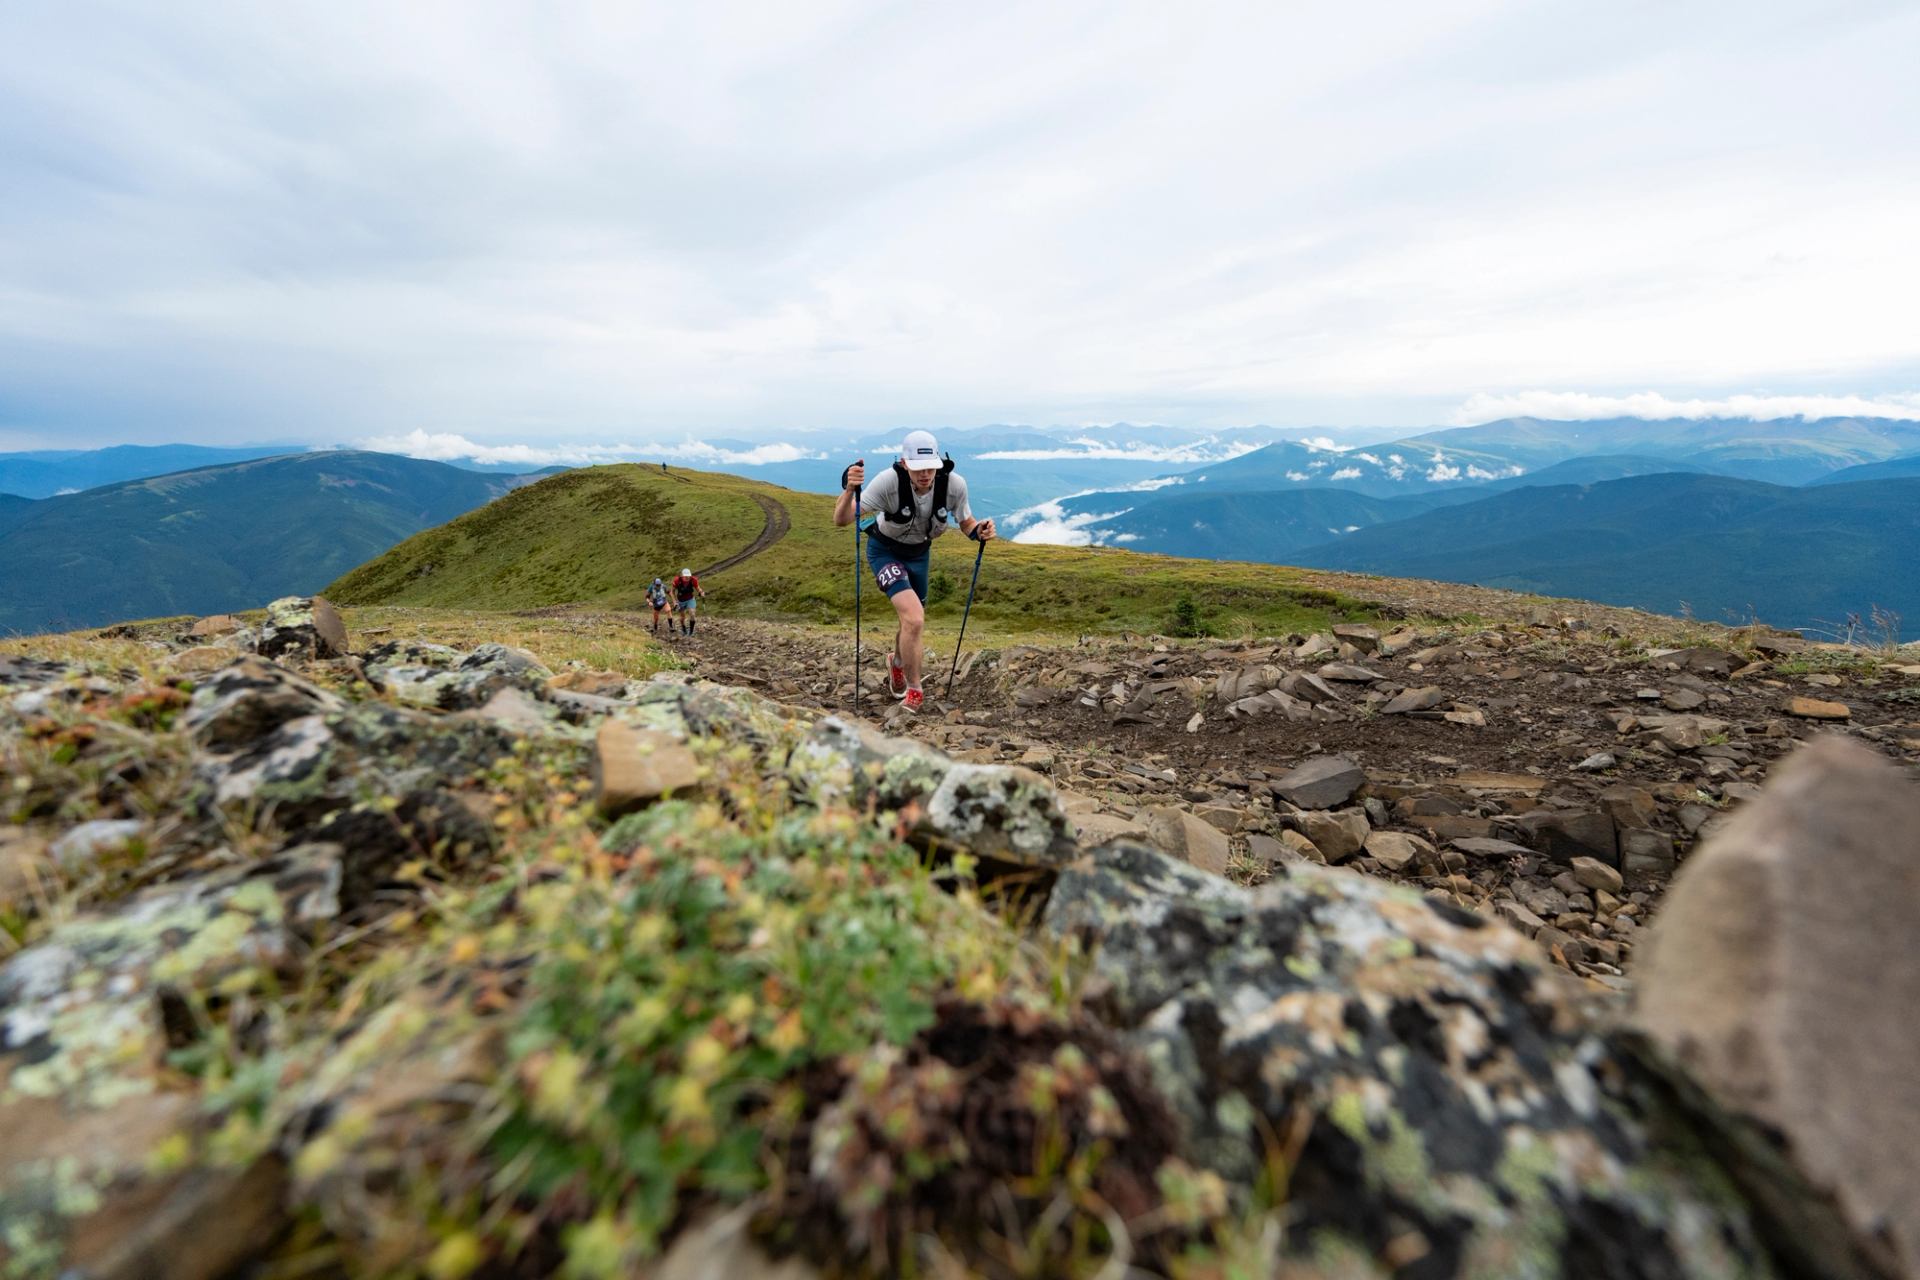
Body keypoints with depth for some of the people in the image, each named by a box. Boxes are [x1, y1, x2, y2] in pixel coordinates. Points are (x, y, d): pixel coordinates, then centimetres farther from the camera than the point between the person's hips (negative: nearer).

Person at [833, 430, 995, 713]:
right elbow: (841, 519, -34)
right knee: (913, 619, -24)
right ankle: (914, 692, -2)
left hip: (919, 553, 5)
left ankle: (897, 663, 53)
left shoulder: (954, 485, -25)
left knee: (914, 622, 19)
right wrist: (850, 489, -53)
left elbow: (966, 523, -7)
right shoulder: (889, 481, -34)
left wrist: (979, 531, -30)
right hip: (885, 551, -4)